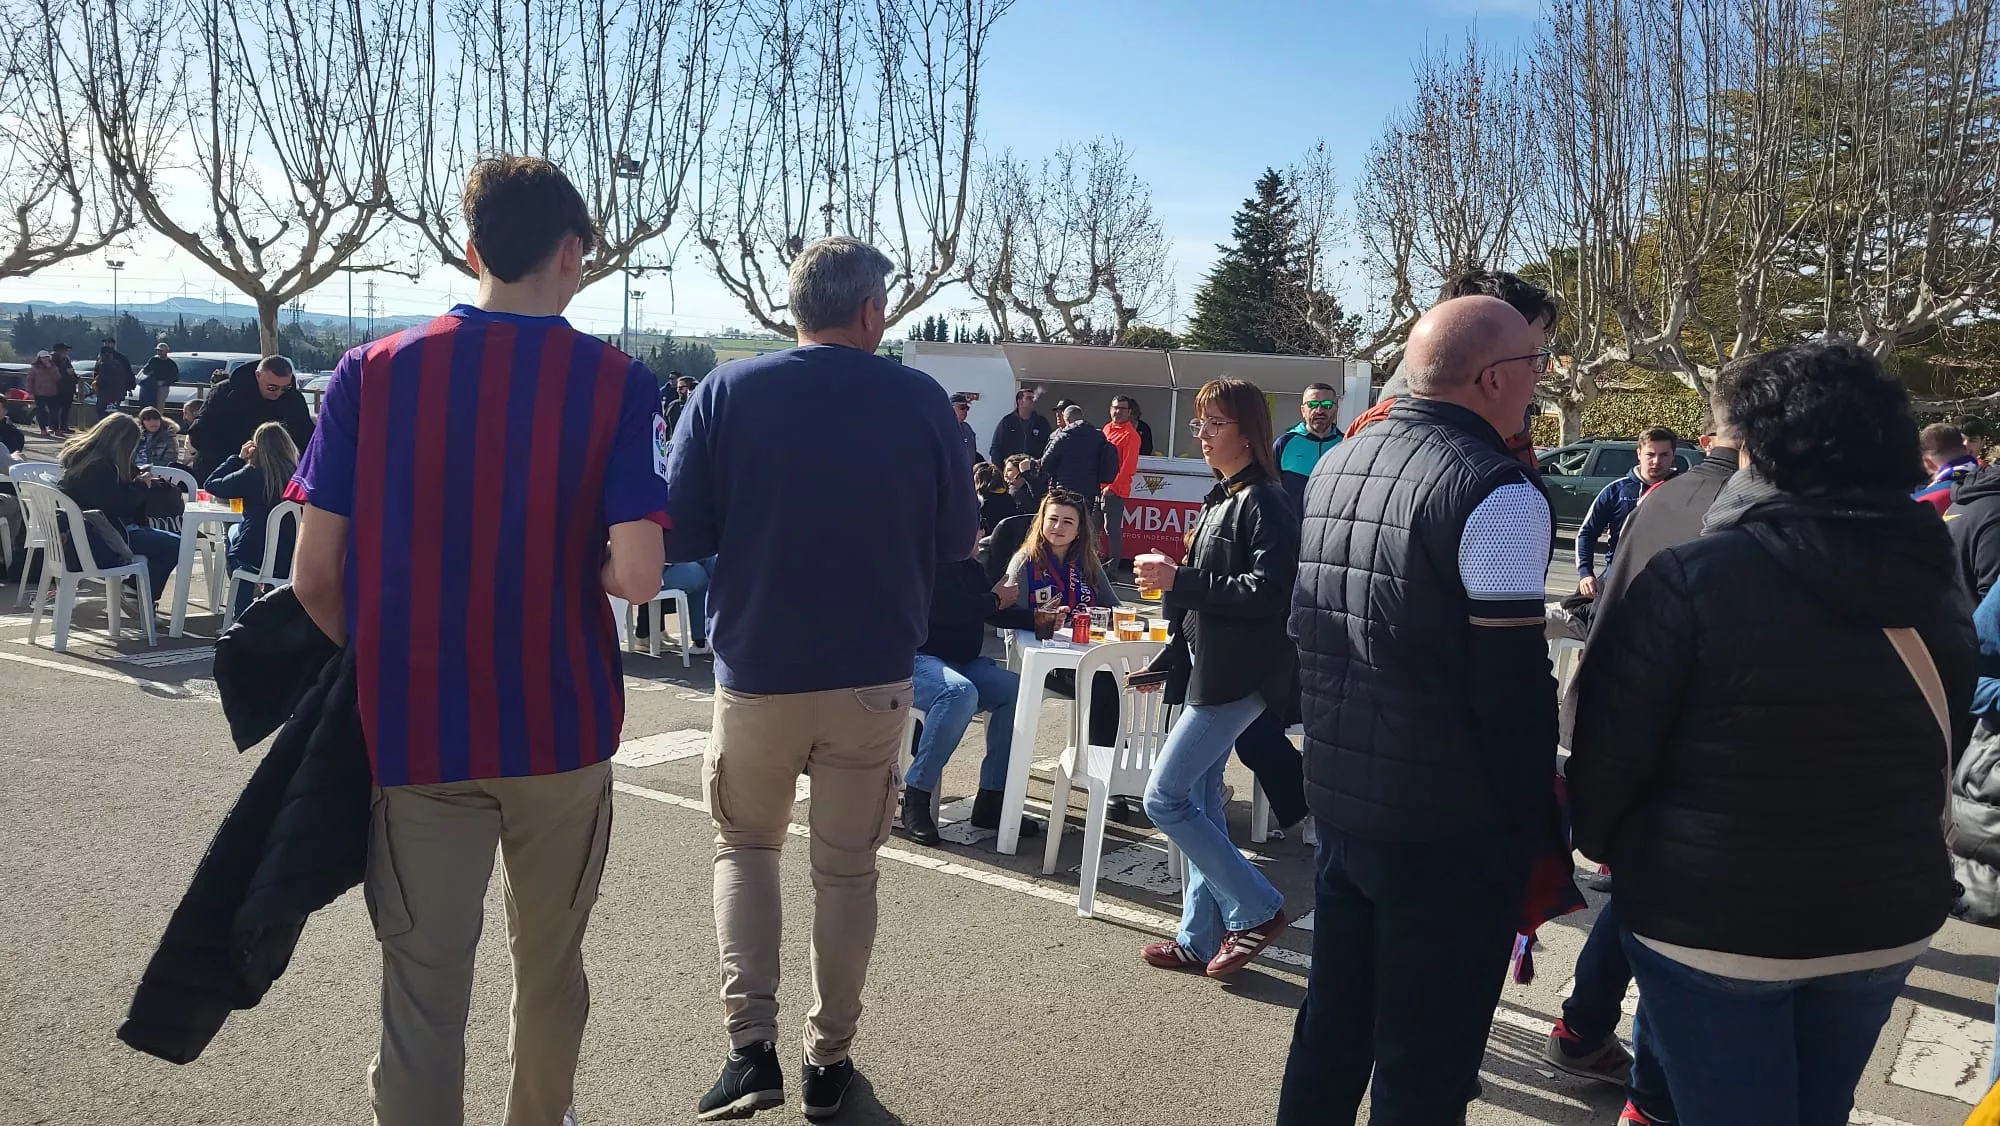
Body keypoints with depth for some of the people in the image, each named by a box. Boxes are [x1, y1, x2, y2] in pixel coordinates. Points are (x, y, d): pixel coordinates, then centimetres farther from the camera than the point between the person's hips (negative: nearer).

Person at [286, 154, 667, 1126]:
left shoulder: (369, 373, -4)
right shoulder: (617, 383, -9)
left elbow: (314, 575, -5)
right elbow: (636, 575, -18)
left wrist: (377, 662, 13)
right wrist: (568, 568, 4)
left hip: (414, 731, 0)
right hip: (562, 726, 0)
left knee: (422, 986, 7)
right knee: (550, 963, 21)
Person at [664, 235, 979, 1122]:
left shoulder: (727, 392, -6)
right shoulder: (922, 400, -6)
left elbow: (681, 533, -6)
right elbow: (958, 541, 0)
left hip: (757, 672, 0)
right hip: (874, 676, 0)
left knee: (745, 846, 20)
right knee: (846, 868, 15)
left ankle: (752, 1045, 8)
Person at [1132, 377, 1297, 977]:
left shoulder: (1263, 502, -14)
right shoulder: (1221, 499, 14)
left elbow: (1267, 592, -24)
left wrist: (1178, 580, -23)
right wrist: (1169, 660, 20)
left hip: (1239, 676, -10)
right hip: (1209, 670, 10)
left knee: (1164, 797, -7)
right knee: (1199, 801, 13)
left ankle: (1256, 909, 6)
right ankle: (1201, 939, 22)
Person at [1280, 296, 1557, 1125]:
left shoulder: (1335, 466, 8)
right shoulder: (1495, 490, -17)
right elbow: (1513, 687, -19)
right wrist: (1538, 829, -9)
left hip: (1338, 798, 7)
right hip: (1448, 824, -7)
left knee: (1331, 1026, 20)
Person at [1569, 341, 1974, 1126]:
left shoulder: (1694, 577, -19)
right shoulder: (1938, 594, 1)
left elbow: (1612, 745, -13)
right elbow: (1943, 753, 13)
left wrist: (1597, 837, 6)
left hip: (1712, 915, -5)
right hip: (1886, 917, 5)